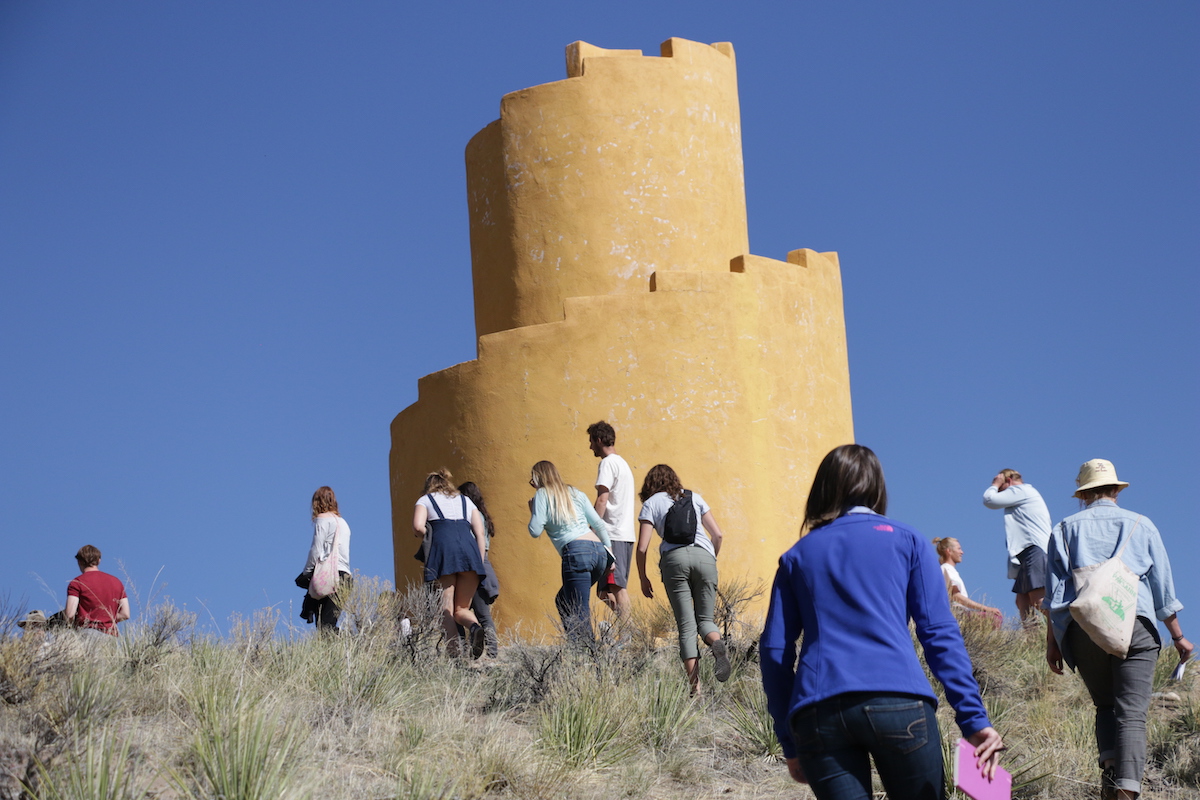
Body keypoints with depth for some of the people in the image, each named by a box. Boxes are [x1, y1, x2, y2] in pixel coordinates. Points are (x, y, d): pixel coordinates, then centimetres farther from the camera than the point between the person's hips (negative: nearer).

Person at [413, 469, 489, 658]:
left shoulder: (425, 500, 21)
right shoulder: (466, 501, 31)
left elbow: (418, 527, 1)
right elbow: (480, 533, 18)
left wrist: (424, 534, 23)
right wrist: (480, 563, 15)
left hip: (443, 546, -3)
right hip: (469, 548, 3)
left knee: (447, 607, -3)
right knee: (462, 608, 7)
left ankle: (454, 649, -23)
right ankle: (475, 627, -26)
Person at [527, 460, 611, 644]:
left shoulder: (542, 494, 8)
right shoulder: (575, 493, 24)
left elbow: (535, 531, 0)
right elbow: (599, 524, 19)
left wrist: (532, 511, 19)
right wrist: (610, 555, 20)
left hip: (577, 553, -7)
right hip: (599, 550, 7)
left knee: (580, 612, -8)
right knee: (563, 600, 20)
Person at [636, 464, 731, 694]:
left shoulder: (651, 504, 13)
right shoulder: (694, 498, 21)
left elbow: (642, 547, 5)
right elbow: (718, 535, 15)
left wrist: (643, 578, 16)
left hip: (674, 558, -2)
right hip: (704, 556, 2)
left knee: (686, 626, 0)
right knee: (704, 619, 11)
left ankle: (694, 686, -11)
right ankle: (717, 642, -25)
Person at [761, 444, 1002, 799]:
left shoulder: (796, 557, 21)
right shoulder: (906, 540, 15)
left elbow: (774, 651, 14)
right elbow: (940, 633, 5)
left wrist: (790, 743, 17)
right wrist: (974, 719, 0)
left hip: (816, 714, 2)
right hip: (897, 702, -2)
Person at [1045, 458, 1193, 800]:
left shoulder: (1066, 529, 15)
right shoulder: (1141, 525, 15)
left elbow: (1054, 591, 8)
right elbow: (1163, 586, 15)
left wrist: (1052, 641, 9)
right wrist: (1177, 636, 22)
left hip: (1082, 627, 1)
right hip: (1135, 625, -1)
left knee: (1105, 705, 16)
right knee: (1132, 713, -7)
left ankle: (1110, 768, -6)